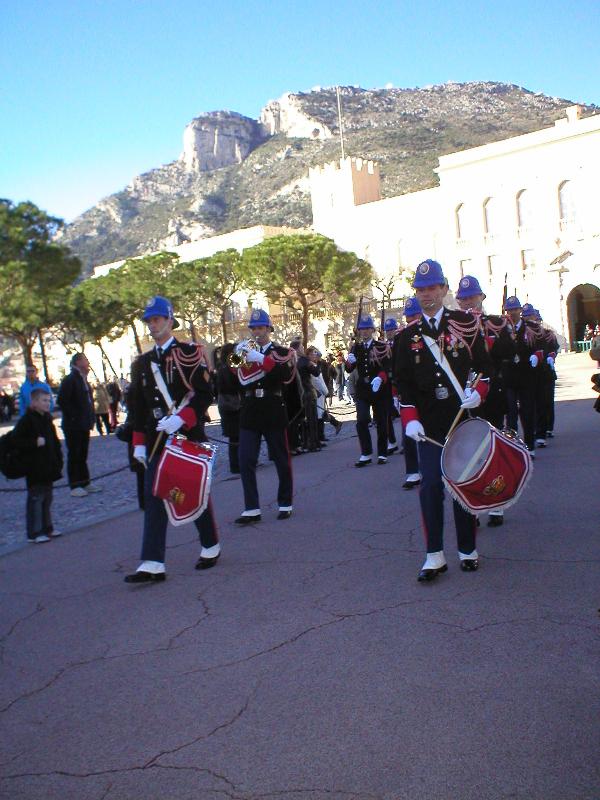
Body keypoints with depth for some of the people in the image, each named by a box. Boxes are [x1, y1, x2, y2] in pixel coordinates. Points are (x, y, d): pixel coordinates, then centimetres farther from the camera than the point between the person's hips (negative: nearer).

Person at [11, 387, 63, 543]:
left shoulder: (47, 419, 11)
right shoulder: (26, 420, -14)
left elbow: (55, 442, 18)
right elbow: (16, 441, -20)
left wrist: (58, 460, 13)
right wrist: (35, 443, -25)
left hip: (48, 467, 8)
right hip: (35, 469, -8)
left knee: (47, 498, 15)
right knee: (35, 498, -3)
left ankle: (46, 528, 26)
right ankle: (34, 533, 2)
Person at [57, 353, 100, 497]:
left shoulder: (83, 379, 15)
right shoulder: (69, 380, -12)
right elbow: (62, 401, -20)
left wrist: (91, 418, 12)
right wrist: (74, 416, -18)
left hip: (84, 425, 8)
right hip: (73, 425, -8)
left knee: (83, 454, 13)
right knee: (74, 455, -2)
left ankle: (85, 483, 21)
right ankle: (74, 486, 3)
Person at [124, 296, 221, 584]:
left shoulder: (189, 352, -4)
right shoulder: (142, 363, 12)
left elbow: (204, 395, -10)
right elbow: (137, 406, 14)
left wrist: (181, 419, -23)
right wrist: (139, 442, 7)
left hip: (189, 437, -4)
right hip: (157, 441, 5)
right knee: (153, 498, -2)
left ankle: (210, 546, 29)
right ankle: (153, 563, -2)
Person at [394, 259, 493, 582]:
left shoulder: (466, 323, 4)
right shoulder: (408, 336, 6)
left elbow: (484, 365, 5)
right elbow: (403, 382, 4)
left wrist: (478, 391, -14)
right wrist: (410, 419, -8)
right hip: (430, 425, 0)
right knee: (430, 486, -6)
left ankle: (468, 550, 21)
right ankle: (435, 556, 1)